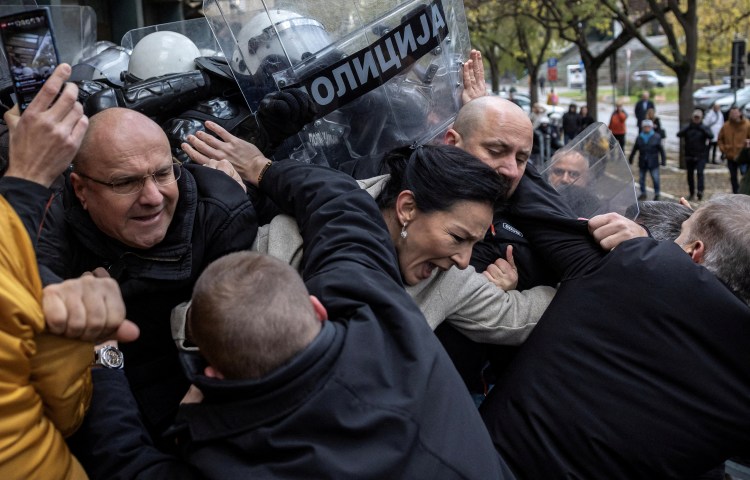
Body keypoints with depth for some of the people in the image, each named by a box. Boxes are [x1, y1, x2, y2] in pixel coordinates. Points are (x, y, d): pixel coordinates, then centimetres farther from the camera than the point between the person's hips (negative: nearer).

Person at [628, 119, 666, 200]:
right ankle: (643, 193, 23)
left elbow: (661, 150, -1)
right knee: (642, 179, 9)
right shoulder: (639, 138, 5)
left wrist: (663, 160, -5)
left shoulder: (656, 137, -2)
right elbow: (634, 149, 14)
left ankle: (656, 194, 12)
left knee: (655, 179, -2)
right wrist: (630, 158, 18)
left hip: (653, 163, -3)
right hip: (642, 163, 3)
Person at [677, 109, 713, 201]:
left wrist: (701, 128, -27)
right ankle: (692, 193, 22)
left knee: (700, 172, -18)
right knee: (690, 175, 9)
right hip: (689, 156, 2)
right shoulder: (688, 127, 5)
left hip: (701, 156, -2)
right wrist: (688, 128, -26)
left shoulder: (704, 128, 3)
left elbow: (711, 136, -15)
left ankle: (700, 191, -26)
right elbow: (679, 134, -11)